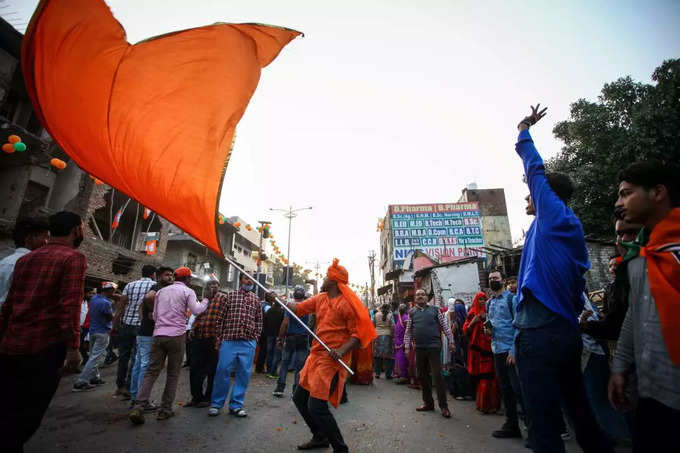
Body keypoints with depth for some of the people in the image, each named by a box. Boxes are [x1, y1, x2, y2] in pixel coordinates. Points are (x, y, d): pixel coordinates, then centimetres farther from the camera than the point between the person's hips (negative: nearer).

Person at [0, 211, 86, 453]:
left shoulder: (26, 258, 13)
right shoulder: (73, 258, -10)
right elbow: (71, 304, -19)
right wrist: (73, 347, -17)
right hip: (45, 346, -7)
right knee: (29, 411, 5)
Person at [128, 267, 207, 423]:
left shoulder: (161, 291, 16)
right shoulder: (188, 291, -1)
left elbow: (155, 315, 18)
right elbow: (196, 310, -14)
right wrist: (205, 300, 3)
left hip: (158, 334, 4)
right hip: (176, 336, -4)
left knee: (151, 372, 7)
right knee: (173, 374, 7)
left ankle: (138, 406, -5)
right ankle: (165, 409, 10)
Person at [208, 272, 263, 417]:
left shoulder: (256, 299, 10)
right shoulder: (230, 296, 4)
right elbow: (220, 318, 4)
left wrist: (255, 338, 6)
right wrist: (218, 337, 1)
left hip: (248, 343, 2)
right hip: (228, 341, -2)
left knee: (244, 374, 6)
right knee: (222, 371, 3)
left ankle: (236, 405, 21)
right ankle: (216, 404, 22)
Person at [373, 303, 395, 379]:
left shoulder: (376, 315, 1)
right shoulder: (390, 316, -5)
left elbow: (373, 325, 4)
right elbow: (393, 327, -8)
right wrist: (393, 335, 5)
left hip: (378, 336, 2)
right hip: (387, 336, -2)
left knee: (377, 356, 9)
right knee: (388, 356, 5)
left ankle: (377, 373, 14)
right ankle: (388, 374, 8)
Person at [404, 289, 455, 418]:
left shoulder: (435, 309, 3)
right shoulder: (412, 312, 8)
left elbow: (445, 326, 5)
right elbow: (408, 331, 11)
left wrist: (450, 341, 1)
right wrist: (407, 346, 8)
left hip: (434, 346, -3)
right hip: (419, 348, 3)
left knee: (437, 375, -6)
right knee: (422, 376, 11)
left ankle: (443, 406, 6)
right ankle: (428, 403, 25)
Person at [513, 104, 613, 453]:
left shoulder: (554, 216, -3)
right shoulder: (572, 231, 18)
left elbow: (536, 169, 3)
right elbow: (577, 294, 21)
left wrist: (523, 130, 17)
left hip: (539, 335, -9)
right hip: (567, 333, 9)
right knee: (581, 415, 21)